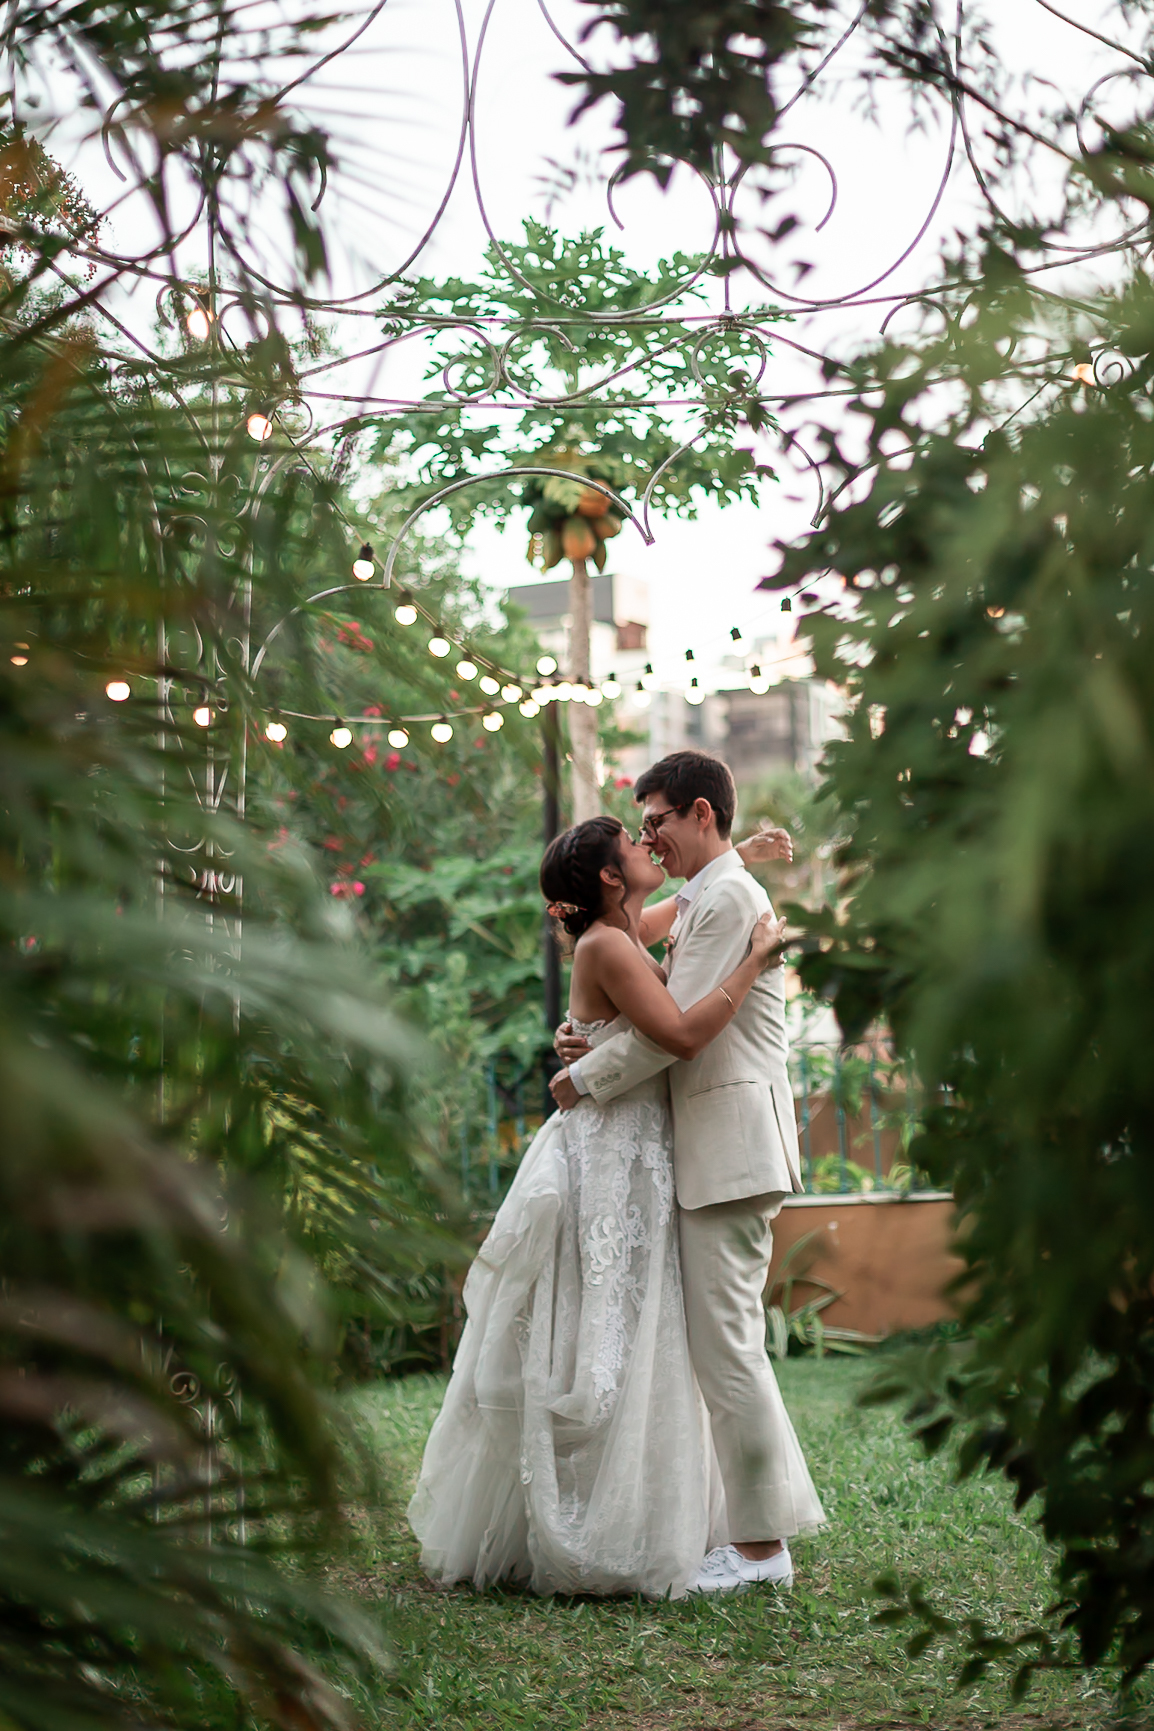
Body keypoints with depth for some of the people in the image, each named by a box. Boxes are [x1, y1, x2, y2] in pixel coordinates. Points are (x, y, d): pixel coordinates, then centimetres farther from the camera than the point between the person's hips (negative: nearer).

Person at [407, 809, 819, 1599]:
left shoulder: (629, 938, 11)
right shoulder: (604, 948, -15)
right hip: (607, 1169, -10)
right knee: (596, 1354, -4)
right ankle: (590, 1542, 3)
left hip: (638, 1166, 10)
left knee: (633, 1351, 13)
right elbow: (684, 1035, -25)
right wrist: (755, 959, -17)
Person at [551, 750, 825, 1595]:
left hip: (732, 1142, -10)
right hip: (716, 1150, 10)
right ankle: (779, 1506, 19)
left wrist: (587, 1078, -5)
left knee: (725, 1340, -7)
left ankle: (760, 1543, -2)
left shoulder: (728, 898, -11)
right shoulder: (702, 902, 22)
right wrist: (596, 1044, 4)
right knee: (729, 1337, 13)